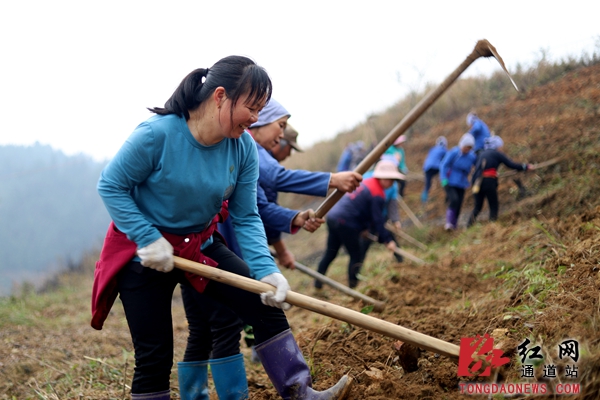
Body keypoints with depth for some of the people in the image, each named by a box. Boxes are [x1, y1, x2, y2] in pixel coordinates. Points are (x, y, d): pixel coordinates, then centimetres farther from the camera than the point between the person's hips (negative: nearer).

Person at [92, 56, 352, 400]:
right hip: (143, 253, -5)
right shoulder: (157, 134, -26)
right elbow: (110, 186, -16)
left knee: (266, 306, -6)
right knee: (154, 358, -2)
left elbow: (246, 218, -8)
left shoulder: (243, 147, -11)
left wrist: (266, 270, -23)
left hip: (202, 247, 5)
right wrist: (148, 239, -24)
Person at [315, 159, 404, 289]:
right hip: (345, 223, -9)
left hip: (333, 216, 9)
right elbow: (377, 220, -12)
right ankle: (353, 286, 8)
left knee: (330, 253, 18)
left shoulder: (366, 182, 16)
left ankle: (318, 283, 24)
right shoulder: (377, 194, -12)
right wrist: (387, 239, -5)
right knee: (356, 257, 5)